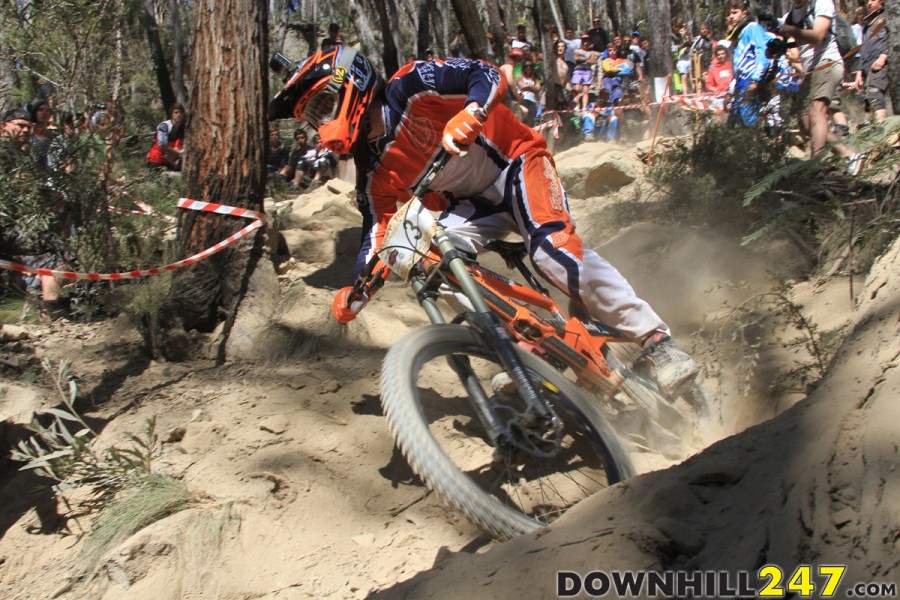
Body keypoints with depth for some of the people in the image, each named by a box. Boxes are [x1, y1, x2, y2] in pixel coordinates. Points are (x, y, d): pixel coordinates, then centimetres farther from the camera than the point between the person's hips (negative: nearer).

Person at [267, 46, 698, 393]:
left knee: (552, 249, -30)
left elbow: (488, 75, -23)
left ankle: (657, 340, -23)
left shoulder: (412, 88, -17)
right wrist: (355, 293, -13)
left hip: (514, 164, -6)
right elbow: (377, 233, 0)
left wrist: (470, 112, -44)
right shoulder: (372, 173, -1)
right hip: (470, 205, 6)